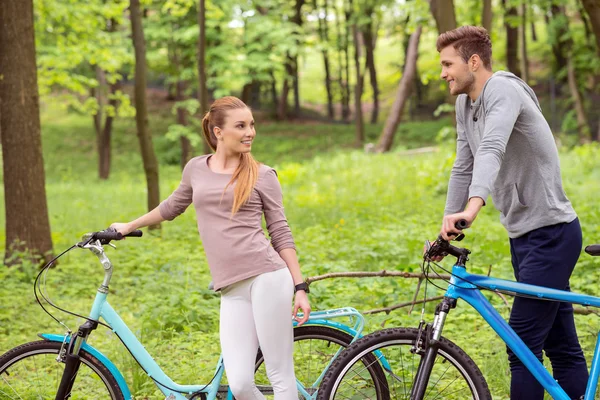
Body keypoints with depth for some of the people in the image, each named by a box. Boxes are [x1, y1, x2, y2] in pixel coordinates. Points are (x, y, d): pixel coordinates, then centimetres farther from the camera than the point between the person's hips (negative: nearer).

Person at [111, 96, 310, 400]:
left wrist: (300, 288, 0)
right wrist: (129, 226, 44)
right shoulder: (196, 169, 13)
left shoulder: (262, 175, 5)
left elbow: (281, 234, 6)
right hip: (232, 290, 3)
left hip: (268, 278, -3)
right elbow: (172, 207, 32)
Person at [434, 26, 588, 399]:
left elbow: (492, 150, -36)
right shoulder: (466, 105, 10)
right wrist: (447, 228, 12)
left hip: (551, 233, -9)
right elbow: (464, 169, 17)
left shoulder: (503, 90, -18)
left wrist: (472, 207, -51)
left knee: (523, 343, -11)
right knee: (561, 345, 12)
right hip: (523, 233, 9)